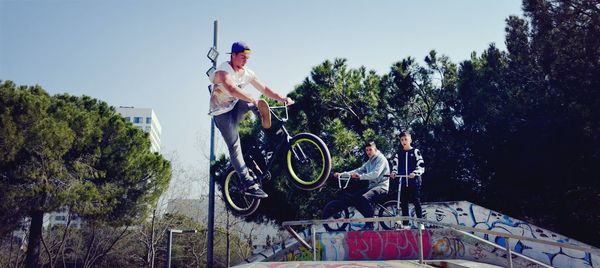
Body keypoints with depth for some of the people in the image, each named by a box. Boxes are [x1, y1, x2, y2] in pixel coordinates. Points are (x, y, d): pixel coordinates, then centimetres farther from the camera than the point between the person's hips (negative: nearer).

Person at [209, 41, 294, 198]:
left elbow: (264, 89, 0)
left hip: (236, 108, 6)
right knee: (234, 147, -13)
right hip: (222, 112, -6)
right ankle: (249, 185, -13)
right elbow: (232, 89, -40)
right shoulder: (223, 71, -22)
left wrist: (282, 98, -16)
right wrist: (255, 100, -48)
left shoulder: (247, 73, -1)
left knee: (259, 105, -25)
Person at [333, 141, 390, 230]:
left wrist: (360, 176, -35)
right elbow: (358, 170, 11)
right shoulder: (369, 162, 19)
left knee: (364, 197, -34)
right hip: (372, 186, 9)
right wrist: (342, 174, -1)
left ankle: (370, 224, -23)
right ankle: (369, 218, 2)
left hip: (381, 186, -9)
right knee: (353, 197, -7)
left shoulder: (381, 159, -8)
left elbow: (375, 174, -24)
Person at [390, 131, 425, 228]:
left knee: (416, 202, -2)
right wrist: (393, 173, -10)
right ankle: (405, 224, 11)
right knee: (404, 203, 6)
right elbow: (395, 165, 10)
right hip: (403, 182, 4)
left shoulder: (415, 151, 0)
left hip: (414, 181, -4)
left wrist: (415, 173, -21)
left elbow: (421, 165, -5)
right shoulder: (398, 153, 12)